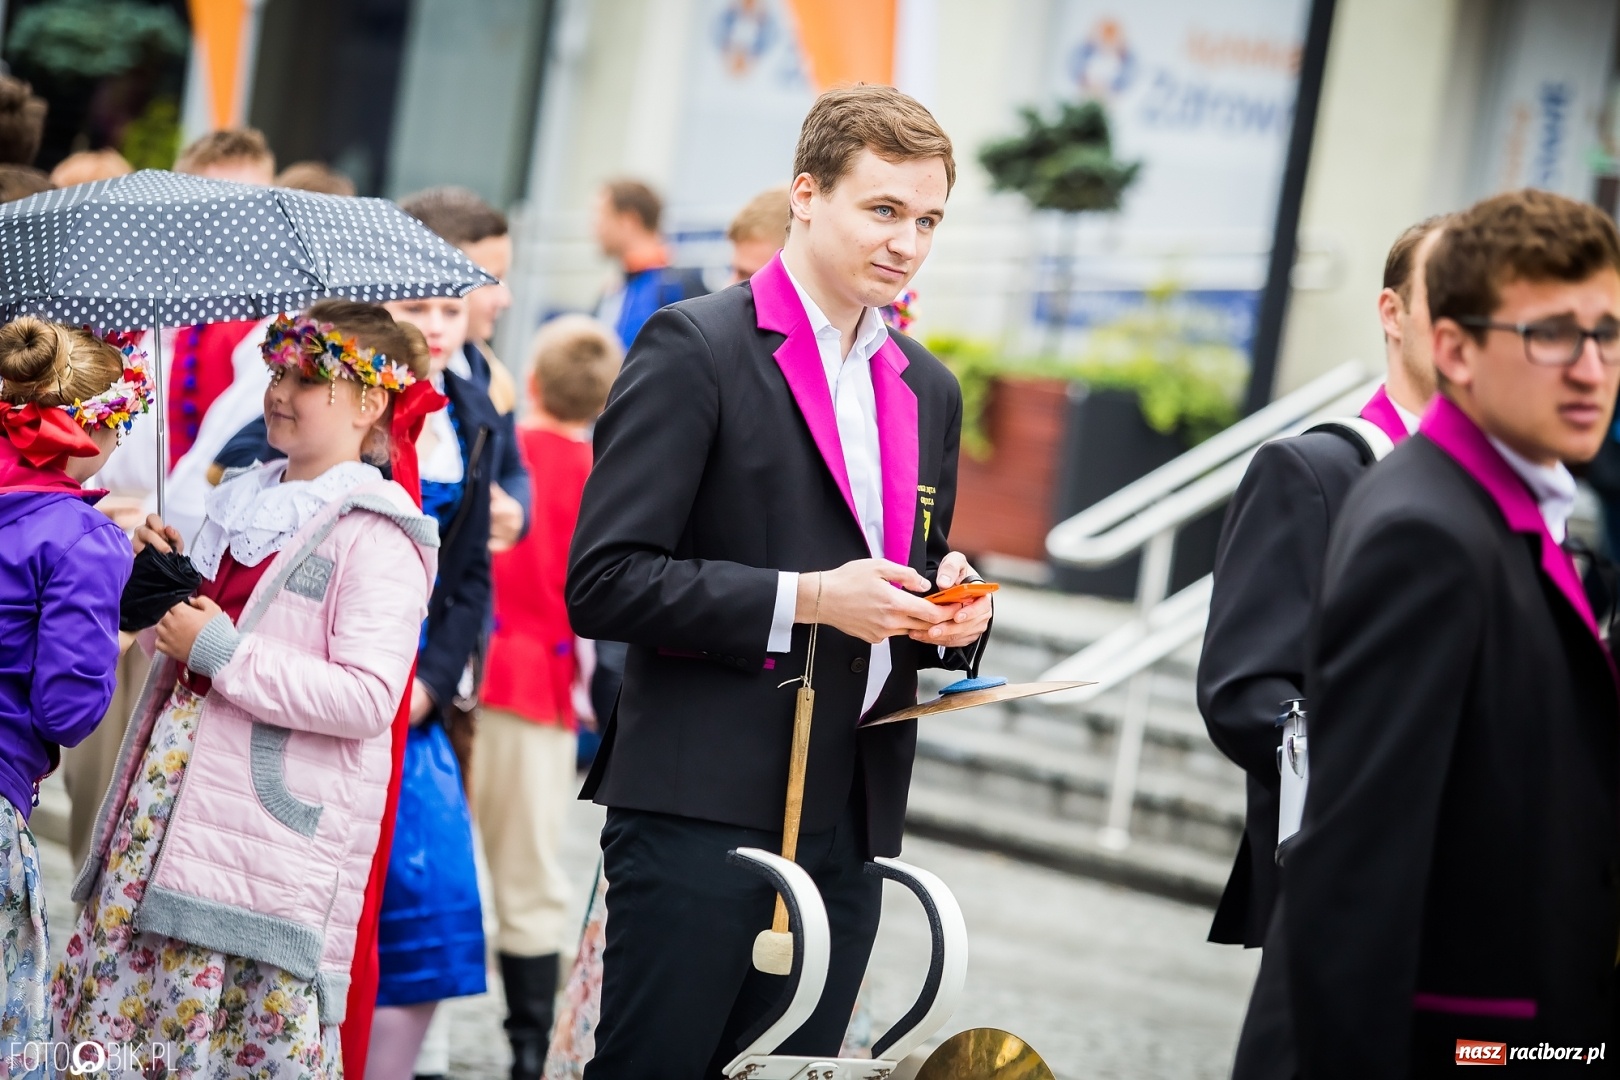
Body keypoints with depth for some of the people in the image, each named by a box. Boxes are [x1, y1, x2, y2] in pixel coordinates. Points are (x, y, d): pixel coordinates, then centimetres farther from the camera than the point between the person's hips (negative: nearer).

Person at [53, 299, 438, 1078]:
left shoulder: (375, 534, -9)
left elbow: (368, 698, -20)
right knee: (115, 1000, 8)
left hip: (274, 829, -8)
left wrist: (223, 651, -17)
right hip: (173, 798, 8)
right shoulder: (241, 502, 16)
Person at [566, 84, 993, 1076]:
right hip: (705, 811, -6)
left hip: (849, 827, 6)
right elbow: (604, 581, -13)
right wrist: (805, 599, -19)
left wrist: (953, 608, 2)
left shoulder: (930, 391, 17)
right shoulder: (696, 350, -6)